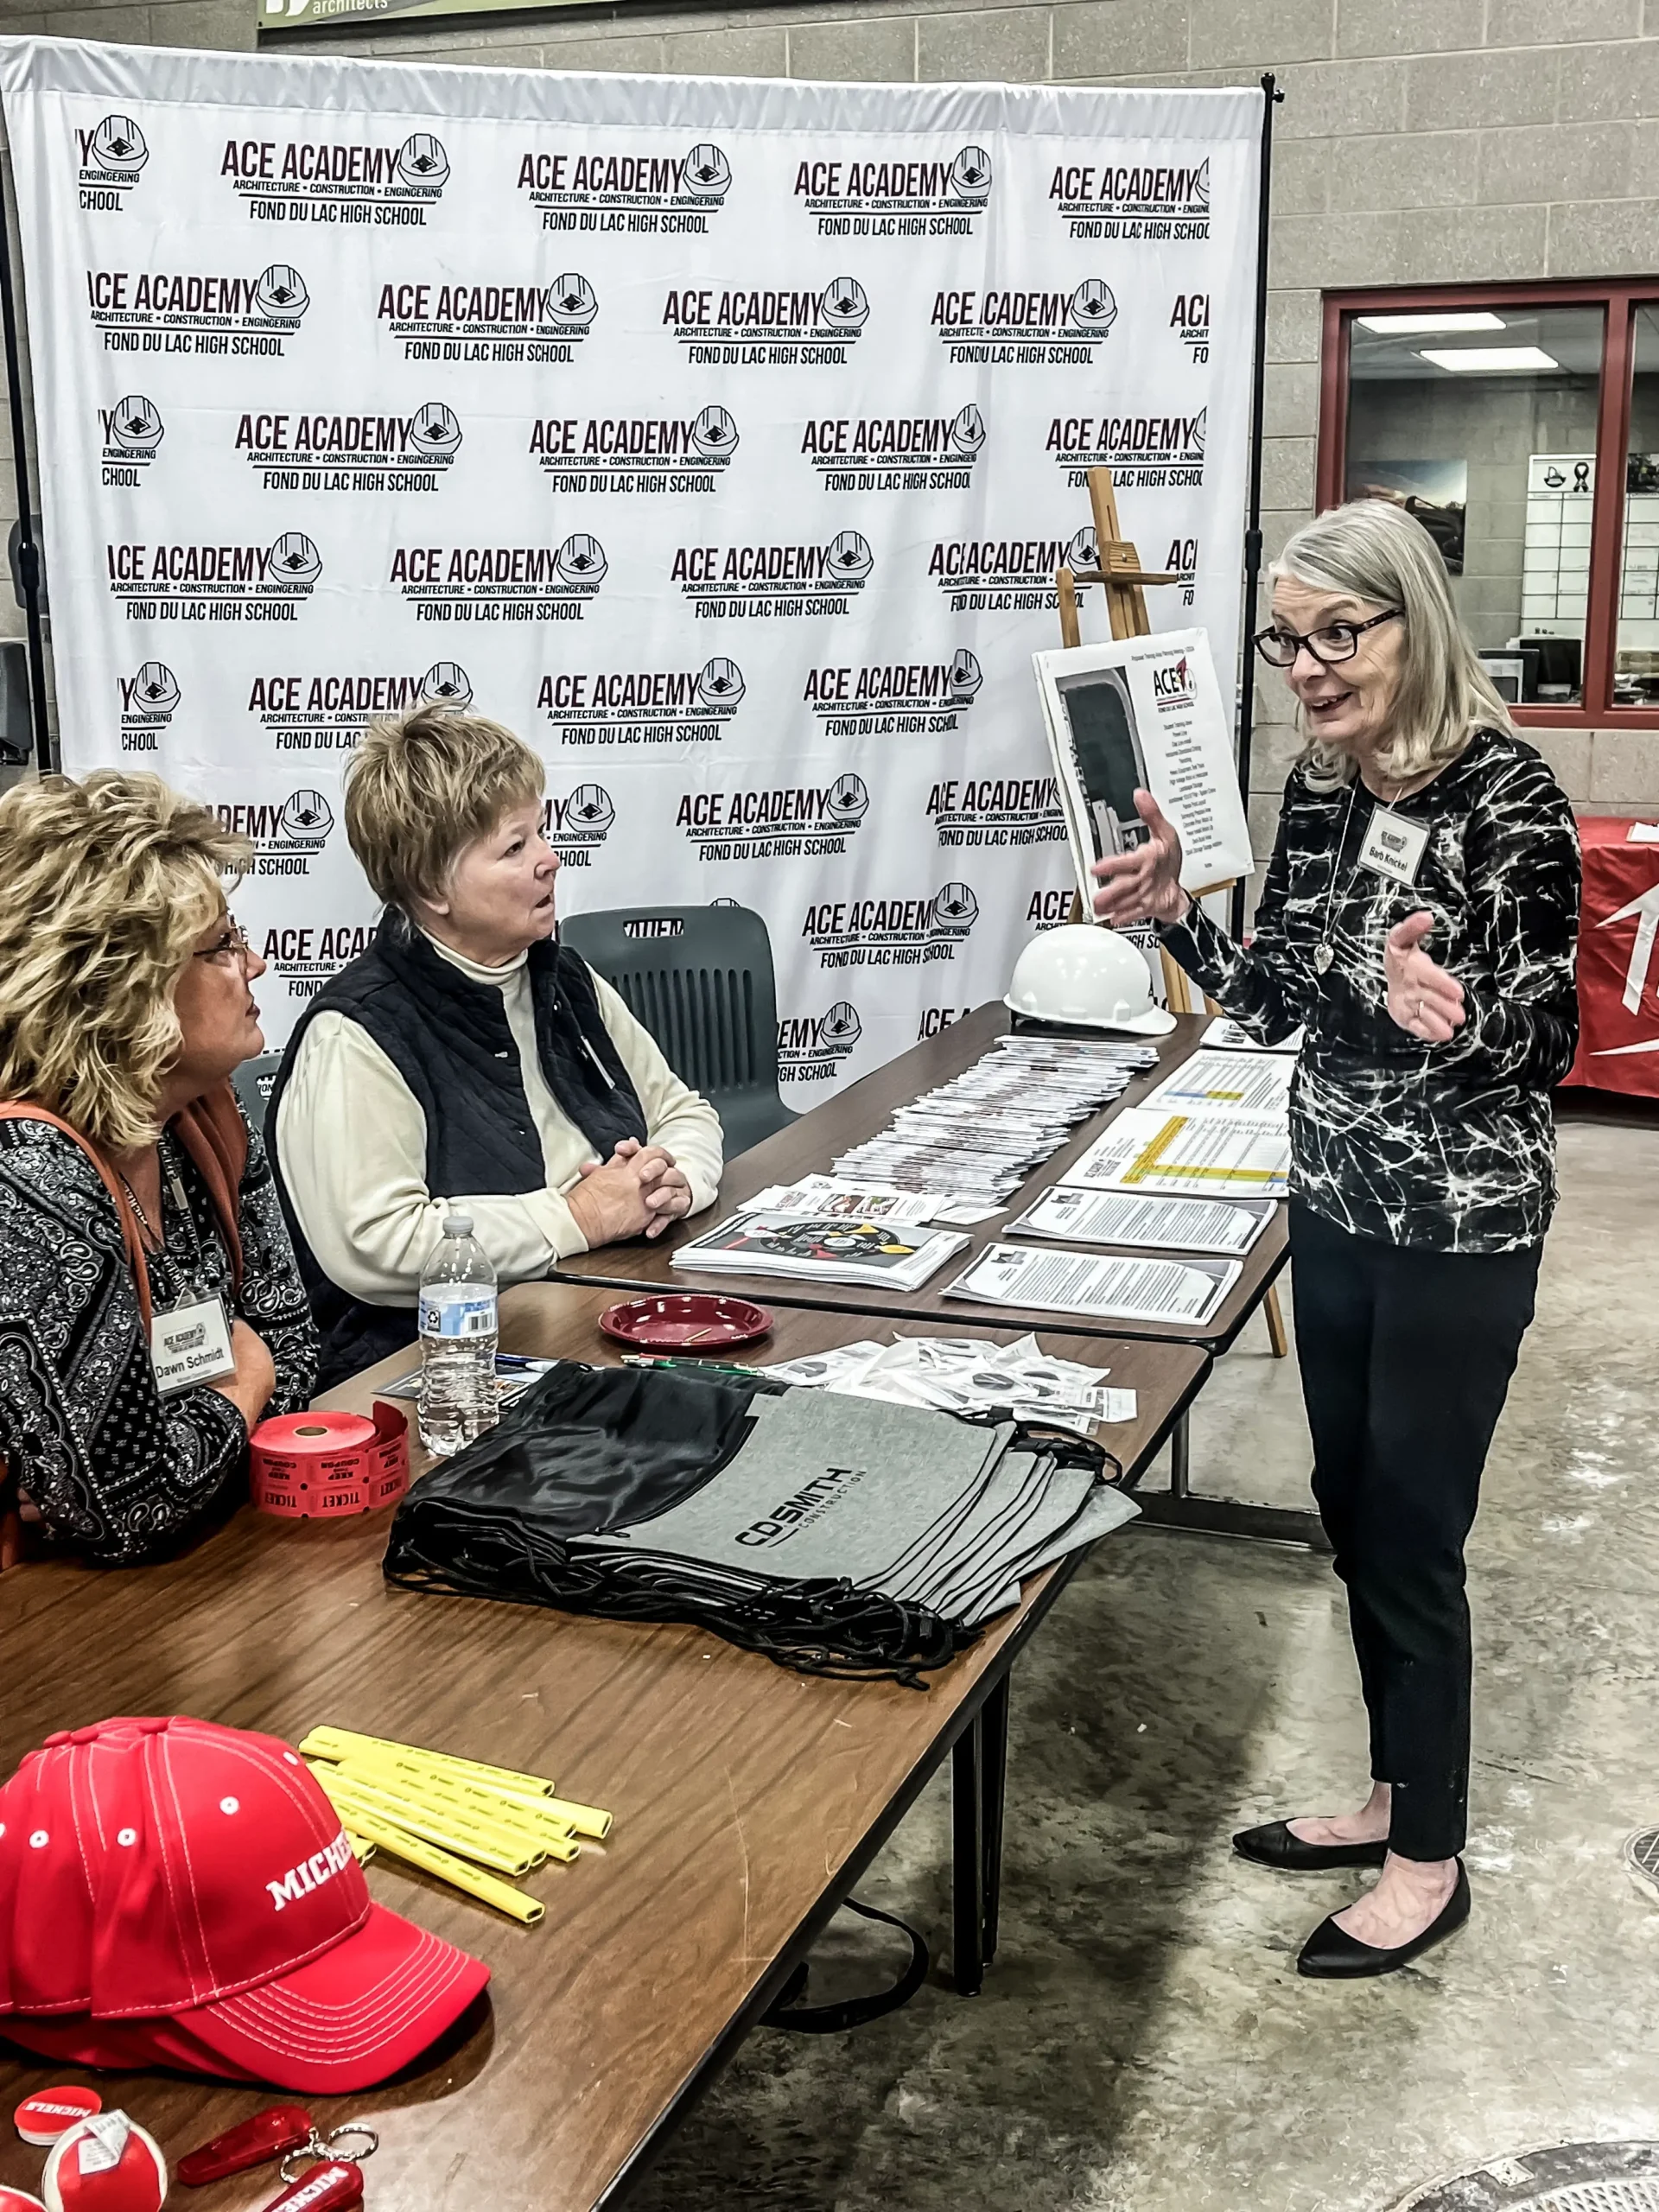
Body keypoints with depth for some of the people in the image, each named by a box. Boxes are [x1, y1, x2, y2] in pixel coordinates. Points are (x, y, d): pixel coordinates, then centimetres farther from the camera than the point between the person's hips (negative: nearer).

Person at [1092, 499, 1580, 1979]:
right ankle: (1394, 1792, 36)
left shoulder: (1506, 795, -18)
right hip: (1336, 1205, 7)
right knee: (1354, 1512, 17)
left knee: (1410, 1536, 3)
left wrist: (1453, 1016, -38)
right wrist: (1176, 916, -5)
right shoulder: (1320, 788, 3)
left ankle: (1430, 1860, 22)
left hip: (1459, 1231, -7)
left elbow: (1548, 1043, -18)